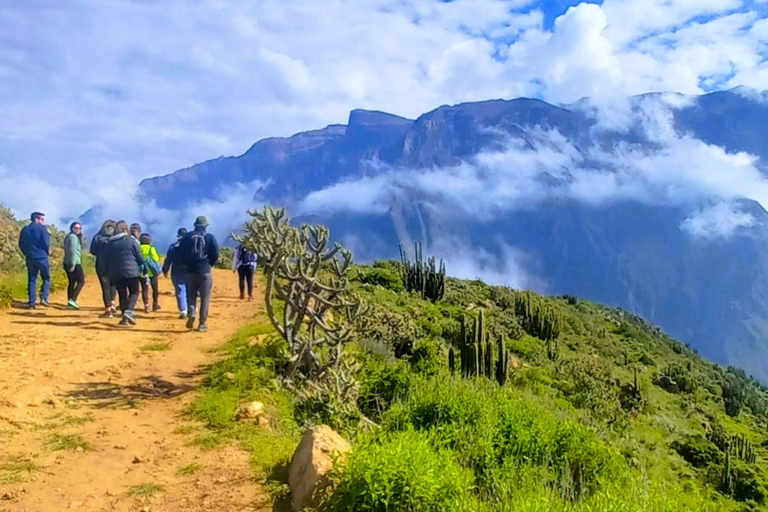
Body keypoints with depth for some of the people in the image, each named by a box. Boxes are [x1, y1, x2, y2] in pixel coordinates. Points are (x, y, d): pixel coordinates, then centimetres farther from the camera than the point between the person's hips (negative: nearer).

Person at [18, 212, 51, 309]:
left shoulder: (24, 229, 10)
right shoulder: (42, 228, -7)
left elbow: (21, 244, 9)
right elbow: (45, 242, -13)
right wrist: (48, 251, 5)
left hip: (30, 257, 5)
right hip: (42, 257, -5)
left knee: (31, 280, 7)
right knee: (46, 278, 8)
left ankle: (32, 302, 4)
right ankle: (44, 297, -9)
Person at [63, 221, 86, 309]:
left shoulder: (69, 236, 19)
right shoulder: (73, 237, -10)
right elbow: (73, 251, -18)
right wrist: (73, 264, -23)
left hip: (67, 263, 10)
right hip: (74, 263, -10)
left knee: (71, 282, 12)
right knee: (81, 281, -8)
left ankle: (70, 302, 13)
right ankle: (72, 300, -17)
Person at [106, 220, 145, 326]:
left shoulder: (110, 243, 8)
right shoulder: (131, 240, -5)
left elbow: (107, 259, 13)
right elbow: (140, 257, -3)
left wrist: (107, 273, 22)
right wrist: (143, 268, 13)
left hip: (116, 274, 4)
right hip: (131, 272, -4)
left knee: (122, 295, 12)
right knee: (134, 293, 6)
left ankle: (124, 317, 9)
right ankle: (128, 311, -17)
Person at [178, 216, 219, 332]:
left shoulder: (187, 236, 3)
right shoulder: (210, 237, -3)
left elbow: (181, 253, 3)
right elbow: (215, 255, -5)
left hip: (190, 271, 2)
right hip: (205, 271, -2)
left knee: (191, 295, 16)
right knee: (205, 298, 5)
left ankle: (191, 313, -9)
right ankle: (202, 323, 4)